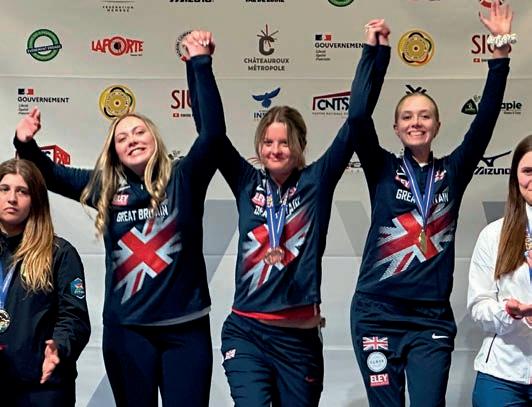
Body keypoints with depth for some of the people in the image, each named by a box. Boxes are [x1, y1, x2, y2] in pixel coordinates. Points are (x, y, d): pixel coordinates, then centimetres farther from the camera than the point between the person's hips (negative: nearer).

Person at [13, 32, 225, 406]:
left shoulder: (183, 179, -3)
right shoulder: (106, 187, 5)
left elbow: (212, 131, -17)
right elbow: (50, 174, 17)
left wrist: (200, 64, -19)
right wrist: (26, 144, -2)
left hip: (185, 327, -2)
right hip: (126, 329, 3)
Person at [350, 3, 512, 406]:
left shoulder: (452, 172, 7)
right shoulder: (383, 170, 4)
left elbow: (486, 118, 0)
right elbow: (359, 116, -8)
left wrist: (501, 50, -6)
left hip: (432, 319, 1)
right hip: (377, 314, -1)